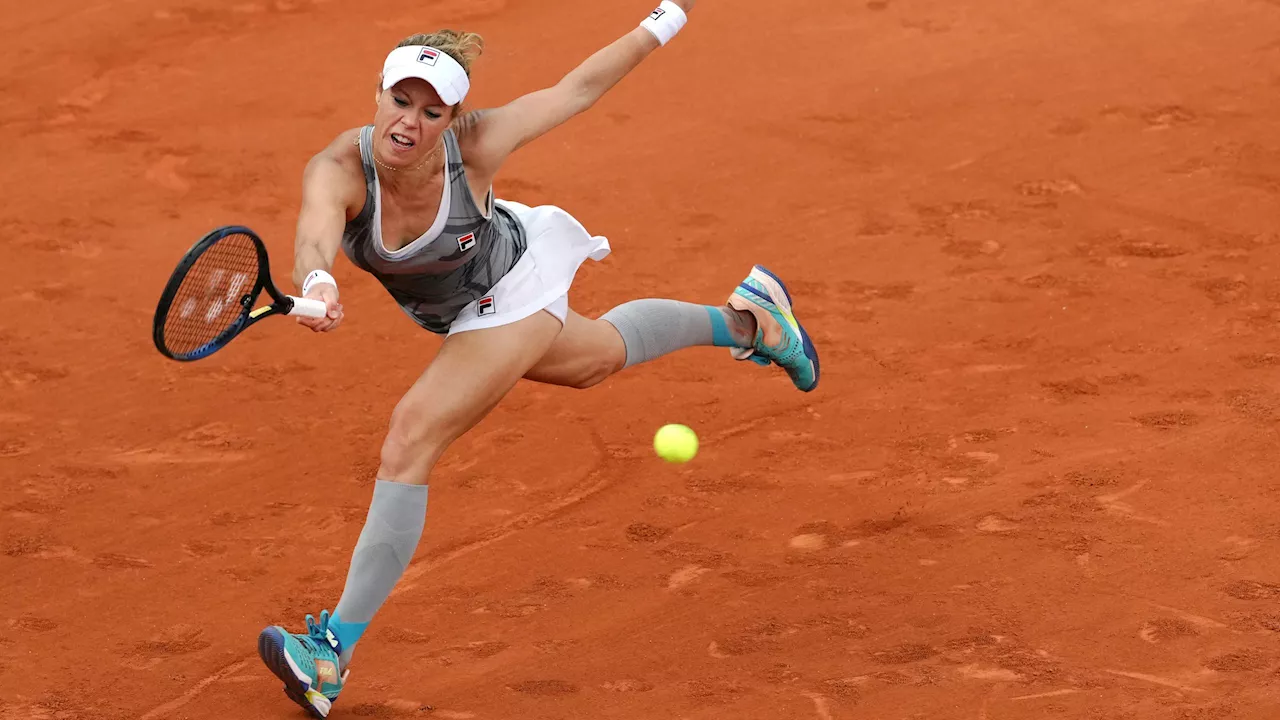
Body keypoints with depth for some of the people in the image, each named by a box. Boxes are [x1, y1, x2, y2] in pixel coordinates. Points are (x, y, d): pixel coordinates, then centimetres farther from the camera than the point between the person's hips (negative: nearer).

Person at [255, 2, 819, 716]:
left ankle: (334, 651, -18)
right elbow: (316, 234, -57)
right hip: (457, 308, 5)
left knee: (412, 436, -20)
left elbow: (577, 88, -18)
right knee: (601, 355, 32)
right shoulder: (340, 169, -34)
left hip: (512, 290, -5)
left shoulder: (474, 142, -35)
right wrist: (318, 283, -80)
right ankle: (745, 316, 59)